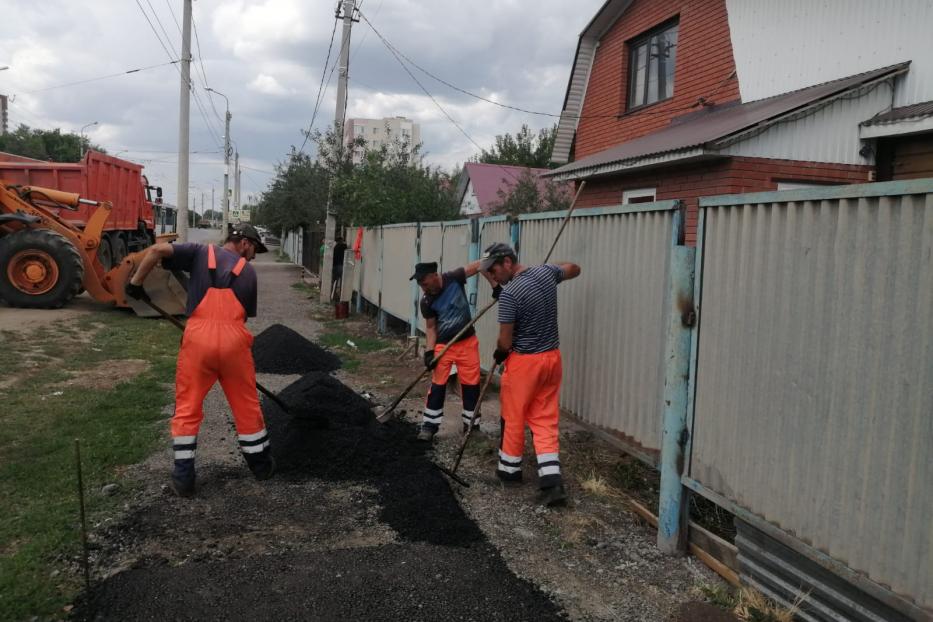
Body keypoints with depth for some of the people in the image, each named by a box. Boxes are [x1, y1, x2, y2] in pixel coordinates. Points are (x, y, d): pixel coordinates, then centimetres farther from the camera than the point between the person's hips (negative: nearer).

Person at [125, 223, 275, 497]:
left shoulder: (201, 252, 13)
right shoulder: (248, 271, 15)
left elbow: (158, 250, -1)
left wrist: (136, 280, 7)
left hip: (198, 337, 0)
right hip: (234, 338, 1)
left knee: (187, 407, 11)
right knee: (246, 405, 15)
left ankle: (184, 477, 11)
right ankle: (261, 465, 29)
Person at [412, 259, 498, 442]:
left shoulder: (454, 279, -14)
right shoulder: (427, 302, -10)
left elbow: (479, 266, -14)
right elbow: (430, 327, -3)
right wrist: (429, 351, -13)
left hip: (467, 342, 1)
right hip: (443, 345, 0)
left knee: (471, 384, 7)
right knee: (437, 385, 0)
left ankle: (471, 423, 21)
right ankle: (429, 425, 10)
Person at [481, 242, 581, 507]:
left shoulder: (509, 294, -22)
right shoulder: (546, 272, 0)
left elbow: (505, 342, -16)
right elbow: (574, 269, 22)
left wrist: (498, 355, 5)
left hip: (524, 361, -7)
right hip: (552, 357, 7)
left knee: (513, 418, 13)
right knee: (545, 420, 10)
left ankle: (510, 469, 31)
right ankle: (552, 481, 2)